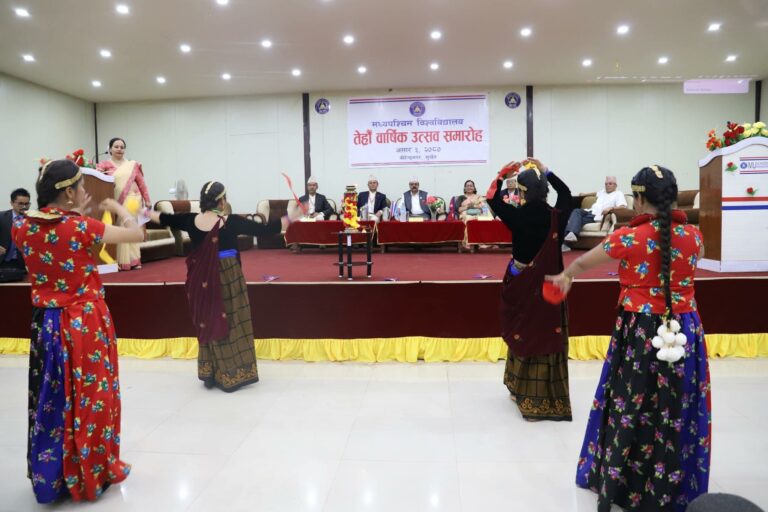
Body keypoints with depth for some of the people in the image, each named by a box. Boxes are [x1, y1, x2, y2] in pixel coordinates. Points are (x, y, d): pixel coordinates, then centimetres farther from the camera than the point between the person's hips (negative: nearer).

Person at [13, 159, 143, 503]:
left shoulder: (23, 227, -3)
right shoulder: (82, 228, -19)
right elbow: (137, 234, -8)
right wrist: (119, 208, 8)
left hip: (46, 323, 5)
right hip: (86, 323, -5)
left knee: (51, 400, 17)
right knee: (91, 398, 9)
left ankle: (49, 477, 31)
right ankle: (94, 473, 24)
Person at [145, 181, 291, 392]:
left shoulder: (191, 220, -4)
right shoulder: (232, 222, -15)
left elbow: (165, 218, 14)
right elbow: (264, 230, -13)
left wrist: (147, 212, 34)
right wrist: (290, 218, -3)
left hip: (203, 281, 4)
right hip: (227, 278, -4)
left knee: (208, 323, 16)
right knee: (230, 323, 7)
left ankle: (210, 374, 25)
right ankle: (232, 375, 15)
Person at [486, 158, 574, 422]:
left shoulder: (518, 216, -17)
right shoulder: (557, 216, -10)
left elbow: (492, 198, 2)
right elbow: (566, 192, 13)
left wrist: (503, 173, 11)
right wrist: (545, 171, 14)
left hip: (523, 284, -1)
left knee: (524, 333, 14)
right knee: (548, 334, 10)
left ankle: (524, 392, 29)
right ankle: (547, 397, 20)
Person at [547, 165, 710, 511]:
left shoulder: (628, 238, -11)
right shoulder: (693, 236, -2)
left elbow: (582, 263, 5)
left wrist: (564, 277, 25)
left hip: (640, 333, -3)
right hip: (684, 332, 3)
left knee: (628, 410, 11)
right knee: (676, 415, 14)